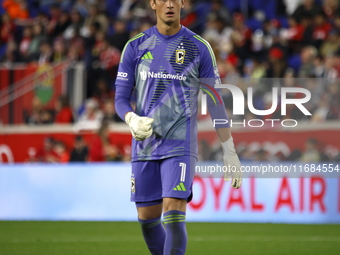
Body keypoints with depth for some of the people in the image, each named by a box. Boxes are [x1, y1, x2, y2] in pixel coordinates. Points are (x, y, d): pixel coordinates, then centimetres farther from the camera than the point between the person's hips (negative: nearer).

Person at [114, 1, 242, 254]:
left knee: (174, 217, -16)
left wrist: (230, 152, 2)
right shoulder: (135, 47, 5)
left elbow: (215, 102, 4)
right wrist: (133, 120, -18)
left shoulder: (199, 48, 1)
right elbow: (121, 98, 6)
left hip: (179, 145, -3)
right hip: (144, 146, 3)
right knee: (147, 219, 6)